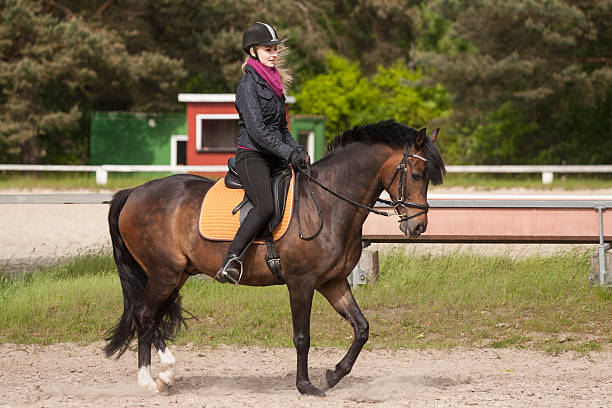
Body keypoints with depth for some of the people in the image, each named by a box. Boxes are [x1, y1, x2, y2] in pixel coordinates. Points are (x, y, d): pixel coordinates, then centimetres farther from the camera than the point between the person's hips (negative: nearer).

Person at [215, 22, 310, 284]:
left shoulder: (273, 83, 18)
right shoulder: (249, 83, -8)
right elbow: (256, 129, -17)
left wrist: (298, 151, 6)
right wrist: (288, 153, -21)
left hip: (274, 158, 9)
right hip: (252, 156, -9)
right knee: (266, 207, -30)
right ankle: (231, 260, -32)